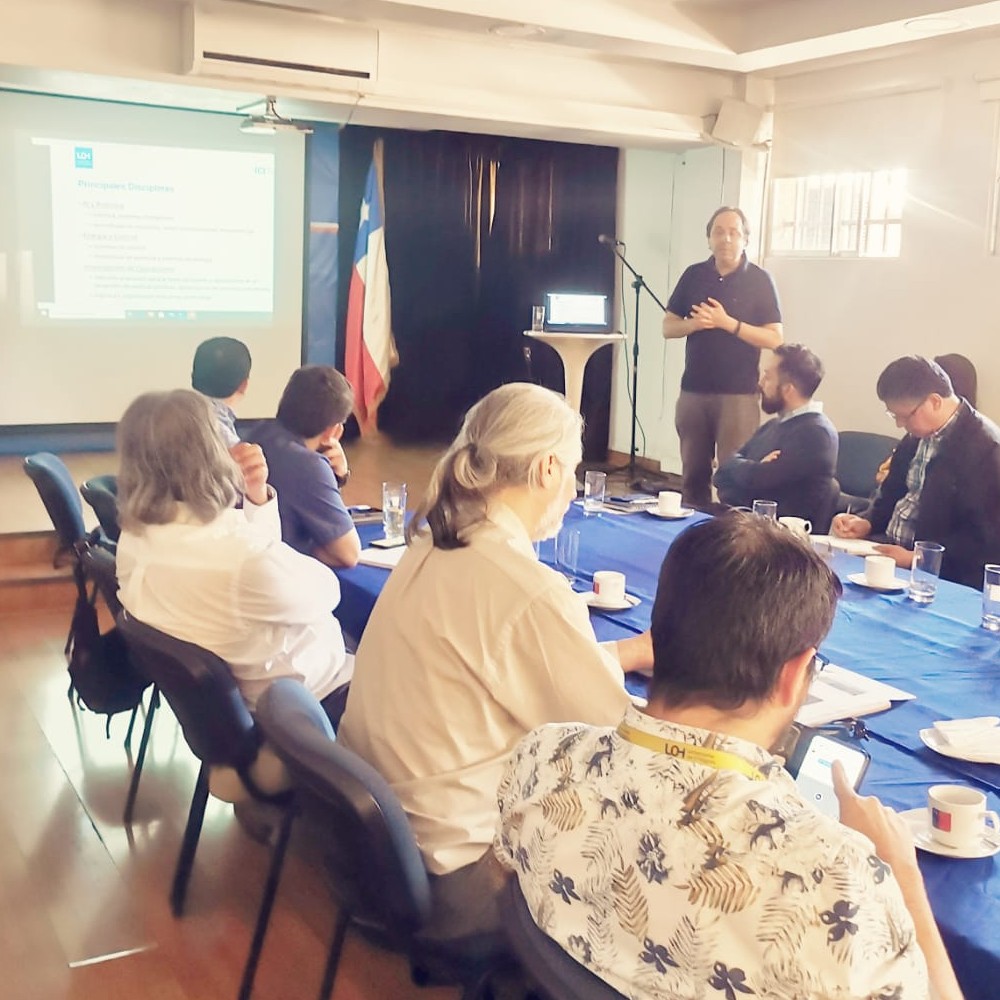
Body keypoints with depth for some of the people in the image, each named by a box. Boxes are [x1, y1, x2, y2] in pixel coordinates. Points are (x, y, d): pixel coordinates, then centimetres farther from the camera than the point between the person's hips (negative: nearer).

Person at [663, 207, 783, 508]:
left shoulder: (759, 280, -2)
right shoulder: (693, 275, 8)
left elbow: (774, 339, -6)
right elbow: (668, 327, 10)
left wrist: (728, 323, -17)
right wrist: (694, 324, -12)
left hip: (738, 393, -3)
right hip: (693, 390, 4)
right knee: (693, 472, 10)